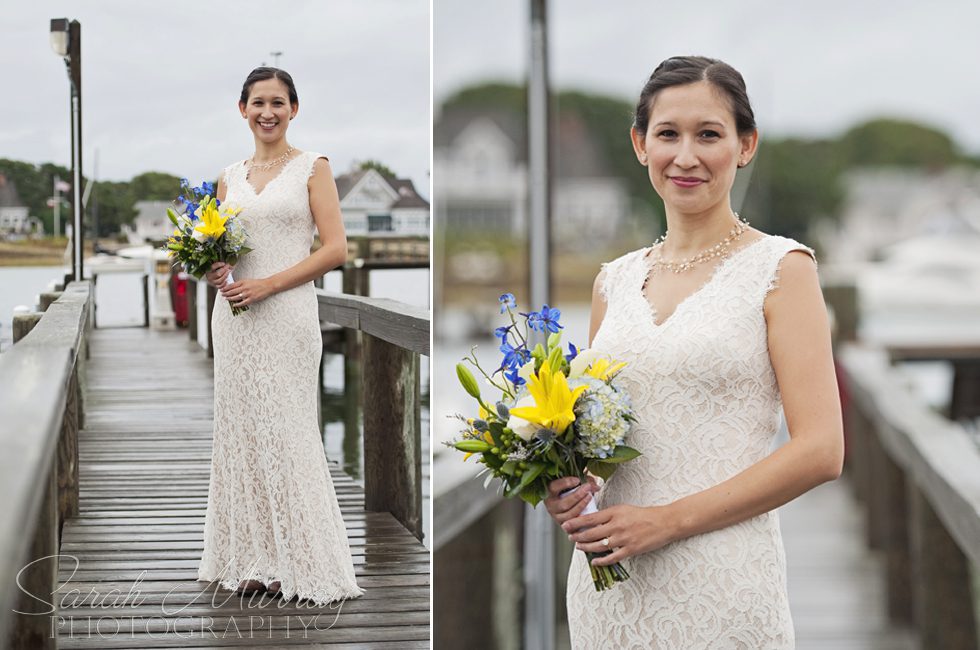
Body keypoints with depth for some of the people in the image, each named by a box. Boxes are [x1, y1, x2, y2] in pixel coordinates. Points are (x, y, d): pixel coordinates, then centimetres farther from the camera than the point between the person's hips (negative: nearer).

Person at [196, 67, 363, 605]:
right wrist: (213, 270, -2)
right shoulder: (229, 177, 14)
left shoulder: (312, 168, 0)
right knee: (241, 431, 4)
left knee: (284, 434, -4)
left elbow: (335, 249, -7)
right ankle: (256, 559, 12)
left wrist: (267, 284, -14)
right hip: (234, 316, 5)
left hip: (287, 314, -5)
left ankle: (298, 564, 5)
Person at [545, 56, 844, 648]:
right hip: (607, 579, 5)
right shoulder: (615, 280, 10)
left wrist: (667, 520, -14)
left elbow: (820, 451, -11)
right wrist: (564, 486, -3)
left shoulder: (780, 267, -4)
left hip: (721, 580, -4)